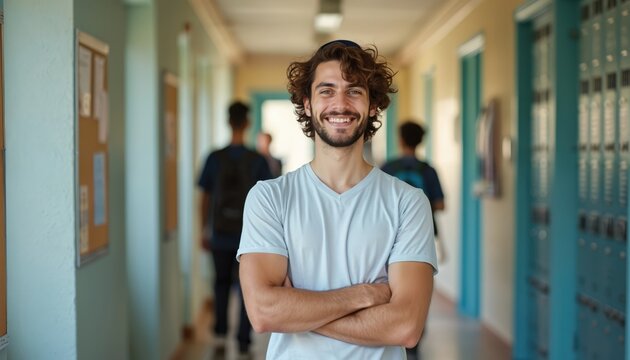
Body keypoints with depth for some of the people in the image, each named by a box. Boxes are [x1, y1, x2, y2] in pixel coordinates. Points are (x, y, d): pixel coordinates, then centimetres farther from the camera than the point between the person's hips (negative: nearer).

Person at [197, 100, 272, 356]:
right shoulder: (258, 161, -8)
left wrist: (205, 231, 11)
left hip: (221, 234, 1)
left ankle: (220, 334, 15)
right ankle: (243, 341, 8)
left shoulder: (214, 158, -4)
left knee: (222, 283, 19)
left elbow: (206, 198, 1)